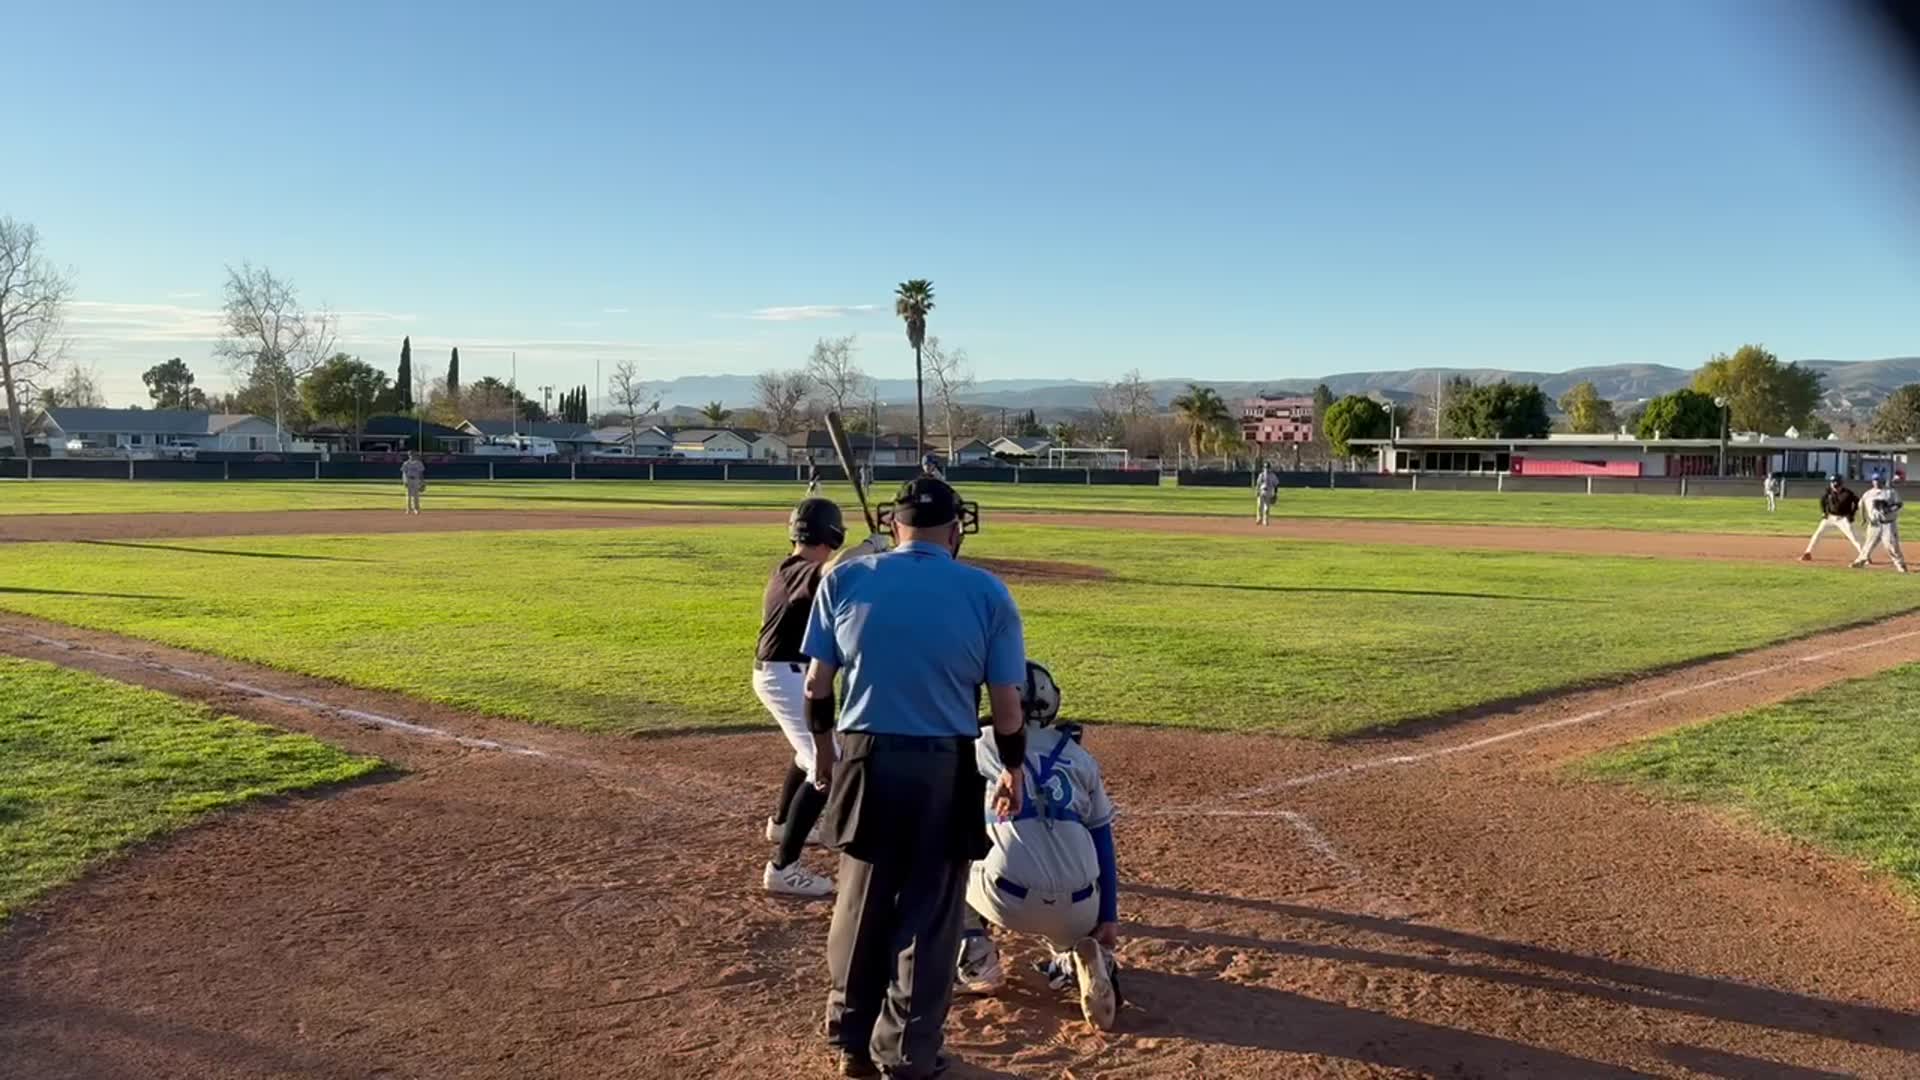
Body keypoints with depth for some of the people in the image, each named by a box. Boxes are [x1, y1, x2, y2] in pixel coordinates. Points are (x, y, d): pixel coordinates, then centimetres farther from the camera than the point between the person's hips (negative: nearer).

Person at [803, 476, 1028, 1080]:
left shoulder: (844, 578, -2)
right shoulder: (986, 593, -5)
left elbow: (817, 685, 2)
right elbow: (1006, 702, -3)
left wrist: (823, 745, 19)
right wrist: (1013, 769, 13)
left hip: (865, 760, 2)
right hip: (945, 769, -2)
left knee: (860, 903, 18)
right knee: (929, 914, 12)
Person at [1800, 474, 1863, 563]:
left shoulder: (1847, 493, -16)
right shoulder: (1828, 491, -7)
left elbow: (1857, 502, -4)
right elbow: (1822, 500, 12)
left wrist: (1852, 514, -7)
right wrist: (1824, 512, 4)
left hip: (1843, 518, -3)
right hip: (1830, 517, 3)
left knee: (1852, 536, -10)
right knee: (1818, 533, 0)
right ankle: (1807, 553, 7)